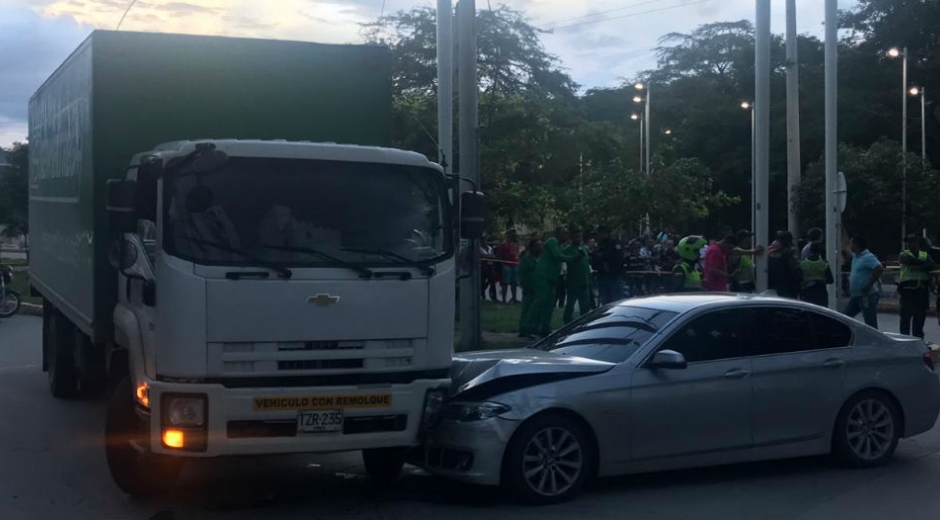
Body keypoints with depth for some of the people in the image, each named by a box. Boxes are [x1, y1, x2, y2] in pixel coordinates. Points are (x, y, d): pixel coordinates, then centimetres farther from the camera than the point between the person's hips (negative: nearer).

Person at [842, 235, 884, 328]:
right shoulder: (855, 256, 12)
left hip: (867, 296, -10)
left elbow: (880, 269, -31)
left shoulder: (868, 257, -17)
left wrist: (869, 285, -26)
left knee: (871, 324, -4)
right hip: (855, 296, 10)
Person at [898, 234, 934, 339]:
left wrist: (918, 267, -16)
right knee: (906, 314, -5)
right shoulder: (904, 254, 5)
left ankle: (918, 337, 14)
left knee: (920, 314, 6)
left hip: (922, 288, 4)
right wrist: (923, 263, -9)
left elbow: (931, 266, -3)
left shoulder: (925, 255, 15)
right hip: (908, 288, -4)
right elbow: (909, 261, -17)